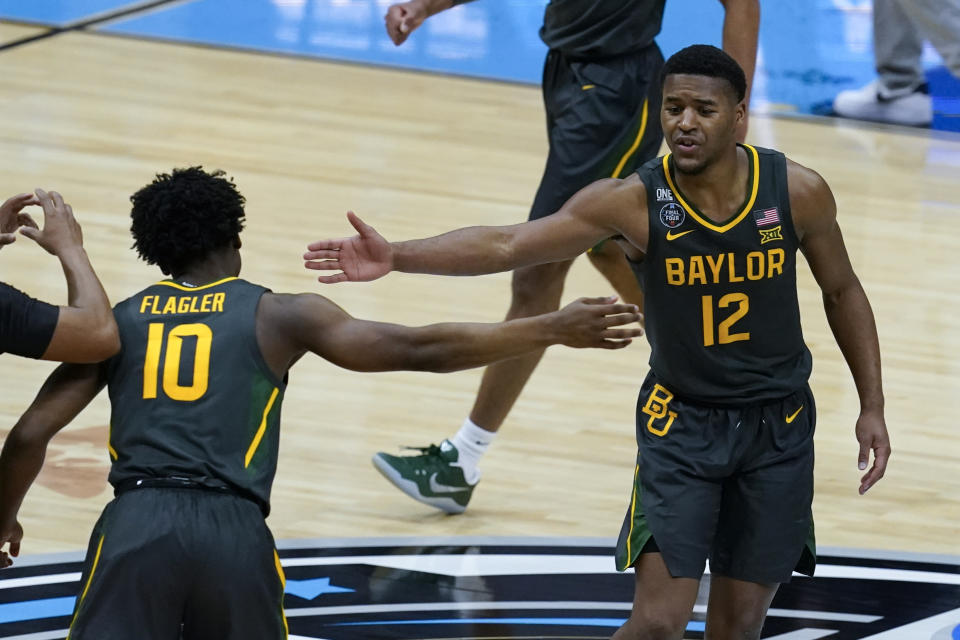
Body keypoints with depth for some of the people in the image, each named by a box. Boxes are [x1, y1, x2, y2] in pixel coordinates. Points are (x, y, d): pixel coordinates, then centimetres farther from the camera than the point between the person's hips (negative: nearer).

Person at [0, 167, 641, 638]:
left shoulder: (119, 324, 18)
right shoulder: (278, 317, 13)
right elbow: (420, 349, 7)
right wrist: (554, 329, 11)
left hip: (137, 522, 0)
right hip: (233, 528, 0)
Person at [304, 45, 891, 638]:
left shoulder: (798, 192, -12)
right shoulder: (635, 201, -17)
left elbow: (842, 292, 5)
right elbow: (509, 244, -22)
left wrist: (872, 406, 3)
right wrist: (397, 256, -34)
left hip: (778, 431, 2)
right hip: (681, 424, -2)